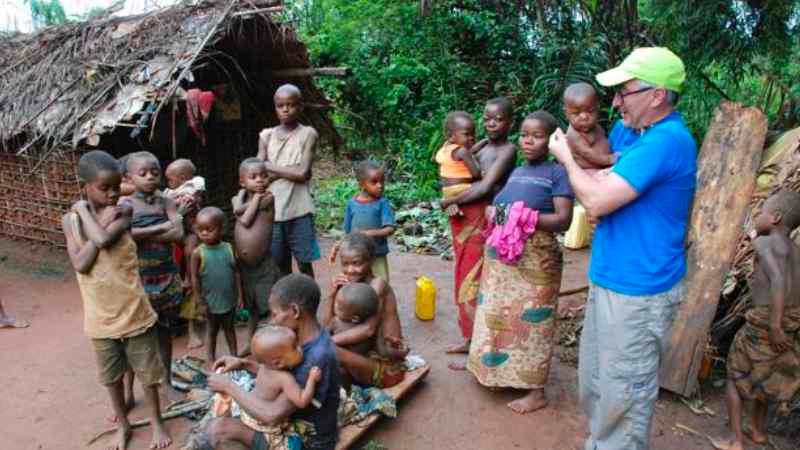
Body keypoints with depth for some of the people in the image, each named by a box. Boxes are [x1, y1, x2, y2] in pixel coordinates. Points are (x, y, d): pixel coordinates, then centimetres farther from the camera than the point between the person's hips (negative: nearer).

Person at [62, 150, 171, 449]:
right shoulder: (70, 220, -4)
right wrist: (102, 220, -19)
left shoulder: (124, 212, -9)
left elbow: (103, 238, -28)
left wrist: (84, 210, -13)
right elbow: (81, 264, -16)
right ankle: (123, 424, 40)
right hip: (100, 316, 2)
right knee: (111, 375, 19)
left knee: (147, 371, 12)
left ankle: (157, 421, 32)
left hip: (134, 311, -2)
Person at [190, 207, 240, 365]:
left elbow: (236, 272, 1)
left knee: (229, 328, 17)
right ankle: (211, 358, 31)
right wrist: (201, 301, -10)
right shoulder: (198, 253, -12)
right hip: (211, 301, -2)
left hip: (229, 299, 2)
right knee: (213, 330, 16)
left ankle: (234, 355, 29)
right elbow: (194, 278, -9)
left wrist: (239, 295, 1)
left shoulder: (229, 248, -6)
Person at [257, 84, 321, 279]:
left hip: (299, 210, -3)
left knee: (304, 263, 4)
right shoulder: (266, 135, 7)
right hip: (273, 210, 3)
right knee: (281, 265, 12)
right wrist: (289, 171, -10)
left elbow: (302, 173, -11)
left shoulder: (307, 133, -2)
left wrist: (271, 167, -4)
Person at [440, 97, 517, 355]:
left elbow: (484, 188, -19)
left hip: (483, 221, -8)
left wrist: (449, 201, -12)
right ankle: (470, 338, 30)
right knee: (465, 279, 15)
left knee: (475, 282, -1)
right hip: (464, 218, 8)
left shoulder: (507, 150, -11)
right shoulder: (483, 144, 11)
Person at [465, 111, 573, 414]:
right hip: (501, 255, 7)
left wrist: (526, 218, -25)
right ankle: (499, 370, 36)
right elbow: (497, 206, 20)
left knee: (531, 320, 2)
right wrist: (494, 212, -2)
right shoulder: (516, 172, 13)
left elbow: (563, 220, -15)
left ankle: (536, 391, 16)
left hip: (536, 258, -7)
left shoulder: (557, 173, -7)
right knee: (499, 314, 16)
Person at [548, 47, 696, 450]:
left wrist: (566, 157, -8)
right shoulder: (628, 129, 7)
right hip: (610, 279, 10)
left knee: (622, 394, 7)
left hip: (637, 291, -9)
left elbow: (596, 201, -25)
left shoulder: (666, 140, -22)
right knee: (594, 382, 22)